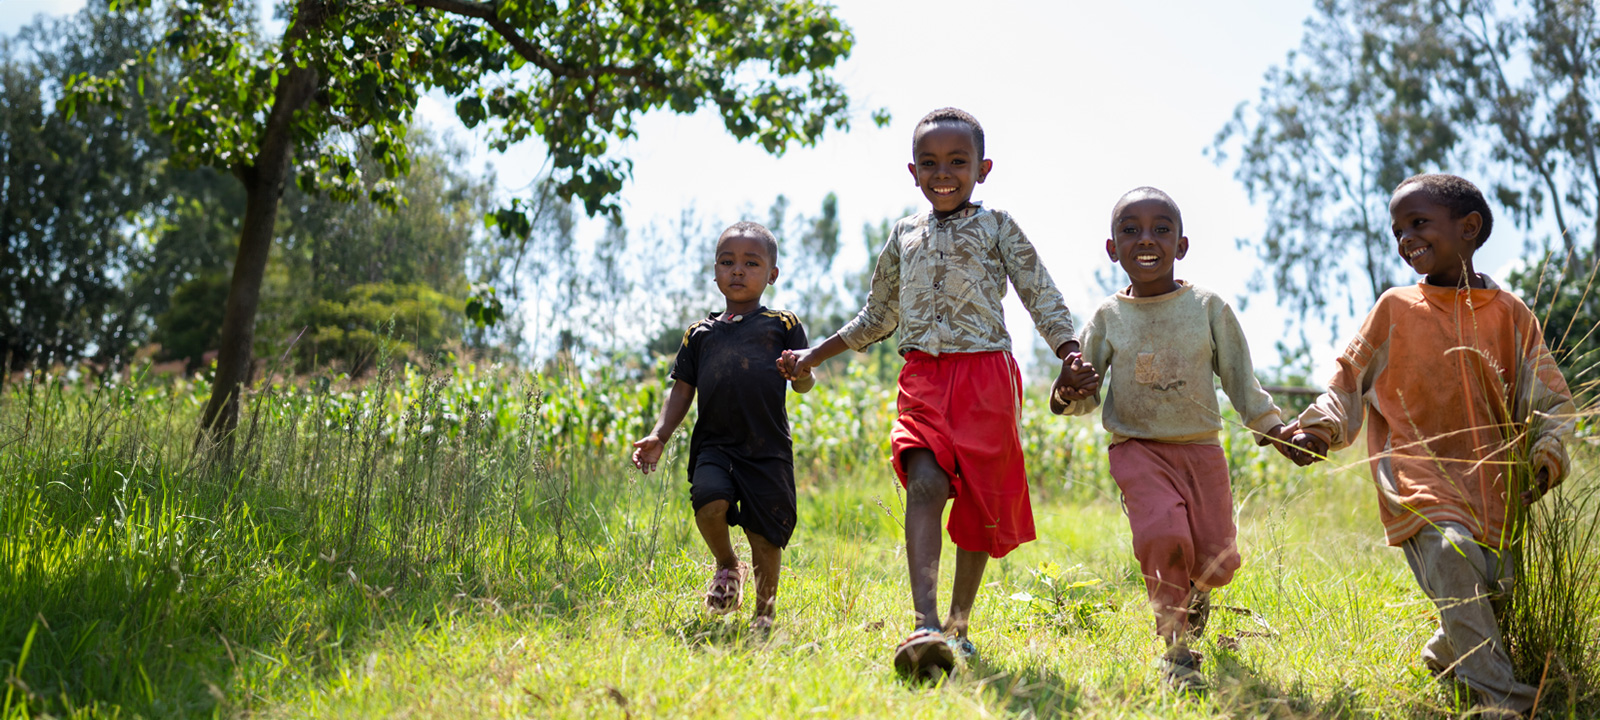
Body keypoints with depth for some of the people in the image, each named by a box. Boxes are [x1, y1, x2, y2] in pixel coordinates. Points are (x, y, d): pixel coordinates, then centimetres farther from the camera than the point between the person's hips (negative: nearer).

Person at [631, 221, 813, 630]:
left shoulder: (782, 324, 9)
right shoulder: (700, 333, 16)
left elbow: (803, 386, 6)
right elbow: (682, 389, 16)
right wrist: (659, 436, 5)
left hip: (768, 448, -1)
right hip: (714, 445, 2)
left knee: (766, 537, -1)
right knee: (709, 501, -25)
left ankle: (764, 610, 25)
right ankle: (727, 566, 8)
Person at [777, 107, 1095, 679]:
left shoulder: (997, 227, 8)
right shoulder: (904, 236, 17)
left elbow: (1042, 298, 2)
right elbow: (876, 318, 27)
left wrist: (1070, 353, -17)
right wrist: (814, 355, 25)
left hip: (986, 376, -1)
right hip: (923, 376, 1)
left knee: (980, 504, 4)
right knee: (925, 483, -22)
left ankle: (958, 625, 21)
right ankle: (925, 627, -32)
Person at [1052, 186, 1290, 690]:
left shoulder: (1209, 308, 1)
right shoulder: (1108, 317, 1)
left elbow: (1240, 378, 8)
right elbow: (1085, 396, 4)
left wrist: (1271, 426, -3)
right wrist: (1066, 395, -18)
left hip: (1201, 447, 2)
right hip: (1137, 447, -1)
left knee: (1216, 562, -3)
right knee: (1162, 535, -26)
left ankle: (1193, 589, 38)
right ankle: (1176, 647, -4)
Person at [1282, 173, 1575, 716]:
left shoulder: (1511, 315, 7)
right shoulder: (1395, 309, 5)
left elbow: (1550, 400, 7)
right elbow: (1348, 383, 9)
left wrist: (1548, 453, -13)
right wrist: (1320, 429, -10)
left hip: (1489, 482, 3)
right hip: (1415, 472, -2)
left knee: (1499, 579, -6)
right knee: (1451, 549, -27)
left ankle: (1445, 655, 27)